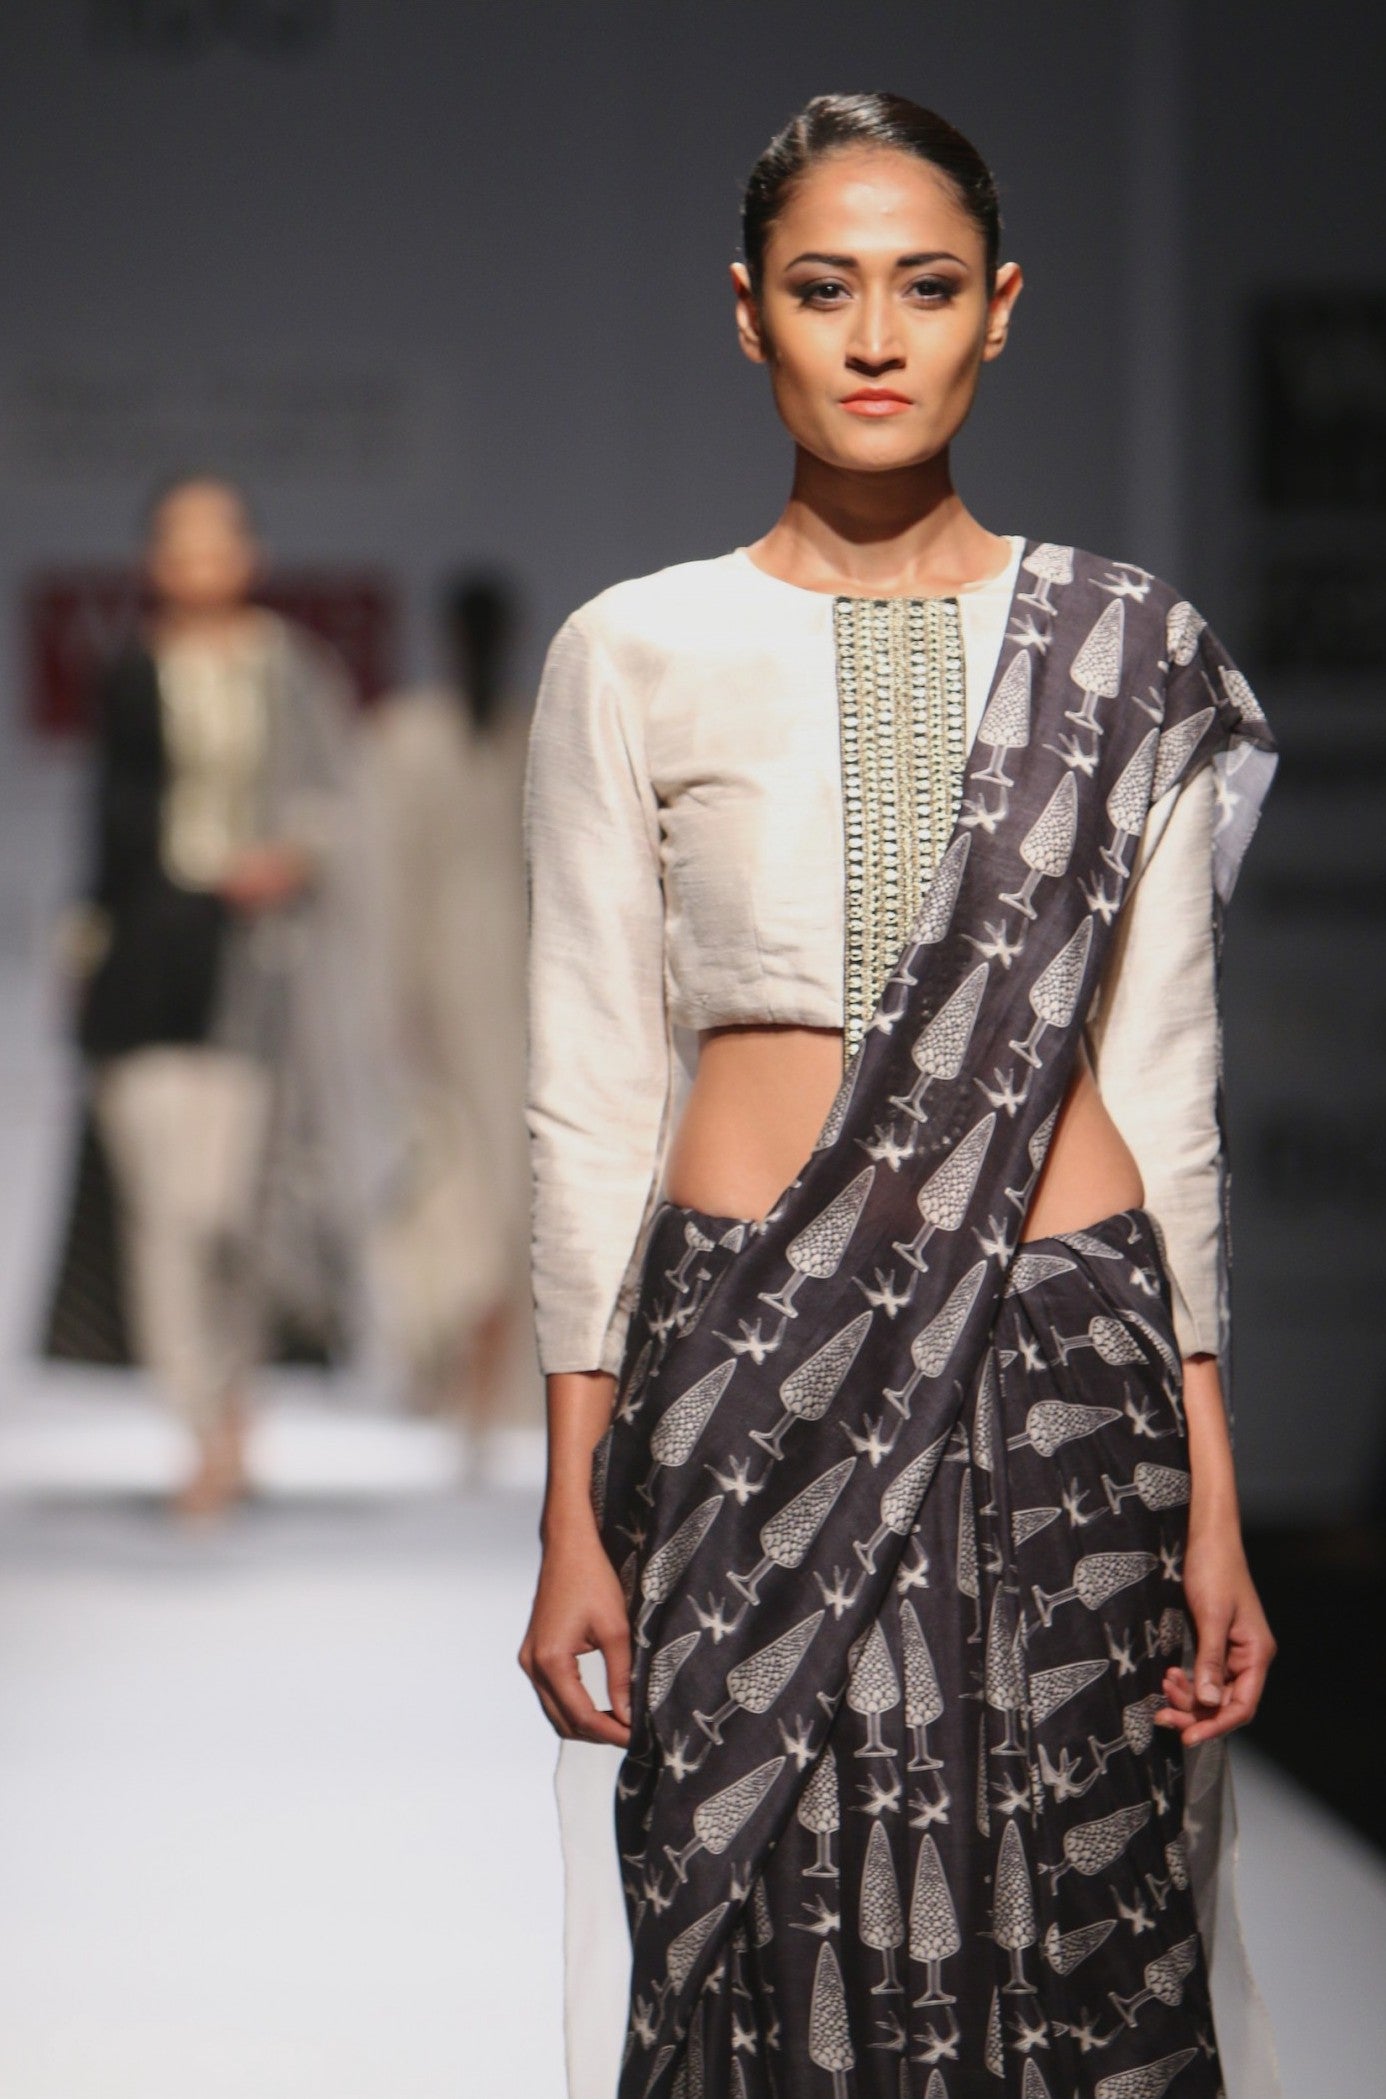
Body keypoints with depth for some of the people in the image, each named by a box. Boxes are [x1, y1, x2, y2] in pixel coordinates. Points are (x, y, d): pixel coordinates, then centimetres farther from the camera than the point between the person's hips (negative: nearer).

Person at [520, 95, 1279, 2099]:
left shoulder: (1122, 651, 6)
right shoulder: (634, 655, 3)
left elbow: (1162, 1081, 6)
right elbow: (590, 1094, 4)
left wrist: (1213, 1503, 2)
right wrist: (575, 1512, 1)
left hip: (1070, 1353, 1)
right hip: (750, 1364, 0)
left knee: (1074, 1938, 0)